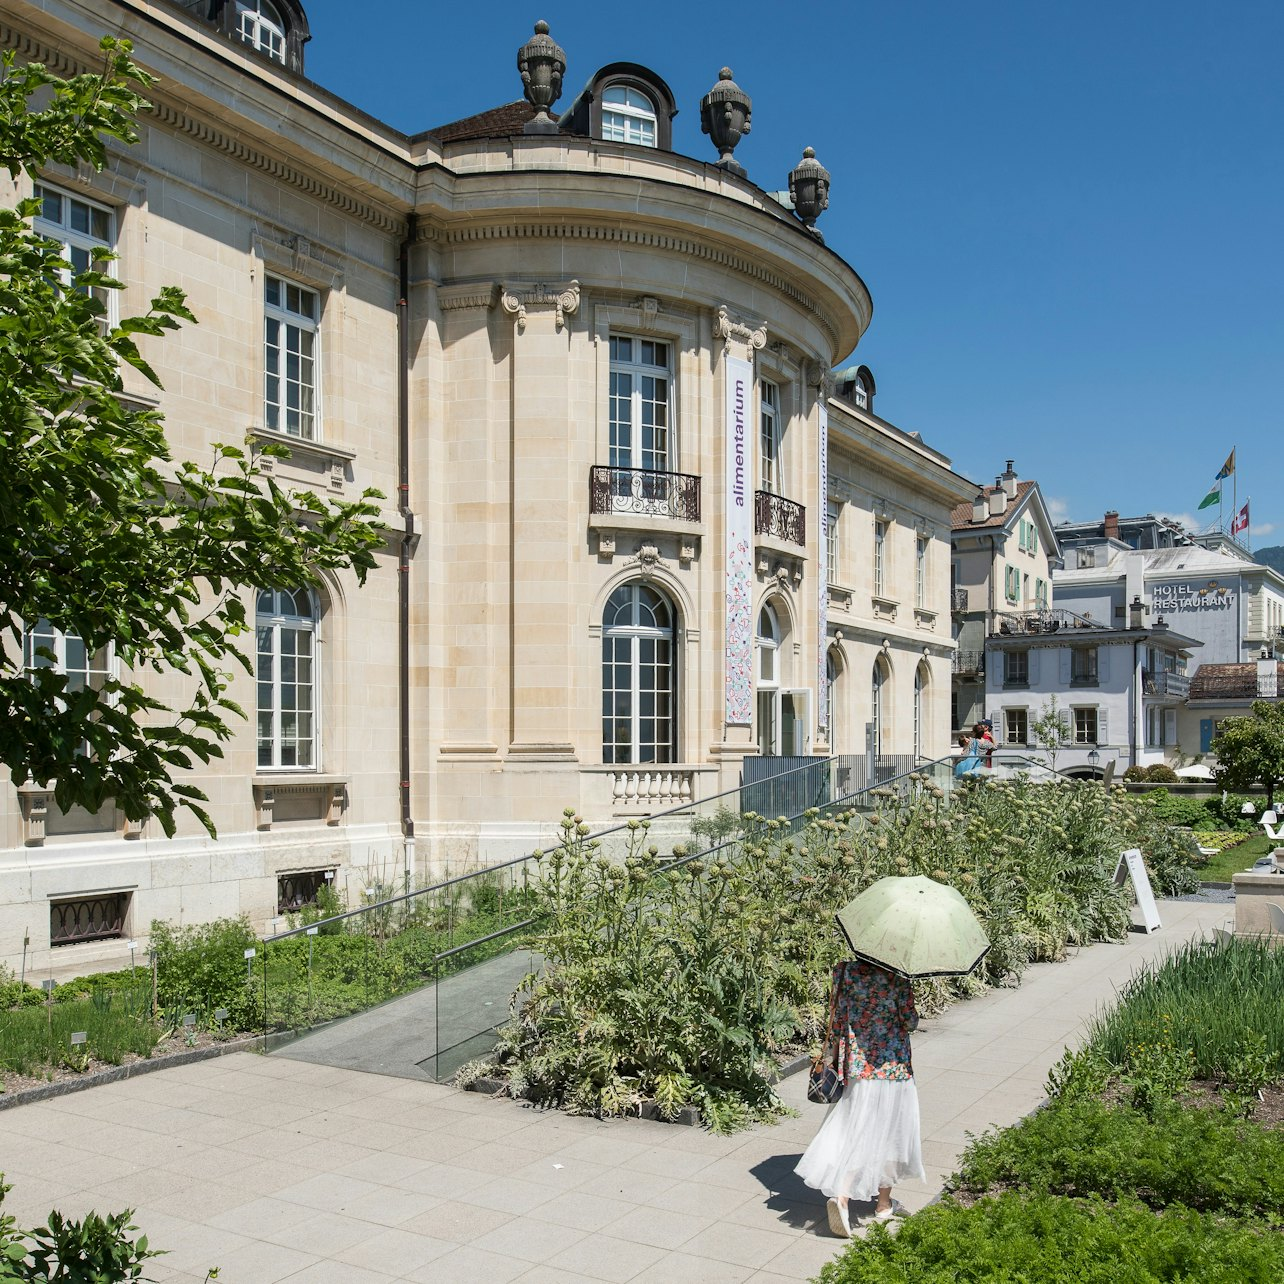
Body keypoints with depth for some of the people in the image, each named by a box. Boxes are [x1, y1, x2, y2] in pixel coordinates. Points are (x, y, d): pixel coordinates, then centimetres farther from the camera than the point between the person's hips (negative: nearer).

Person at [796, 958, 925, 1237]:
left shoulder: (845, 972, -4)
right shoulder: (897, 977, -12)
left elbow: (836, 1018, -1)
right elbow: (910, 1022, -8)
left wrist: (831, 1057, 7)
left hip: (856, 1066, 2)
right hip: (892, 1066, -2)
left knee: (854, 1131, 9)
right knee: (887, 1132, 14)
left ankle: (841, 1193, -11)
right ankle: (883, 1203, 25)